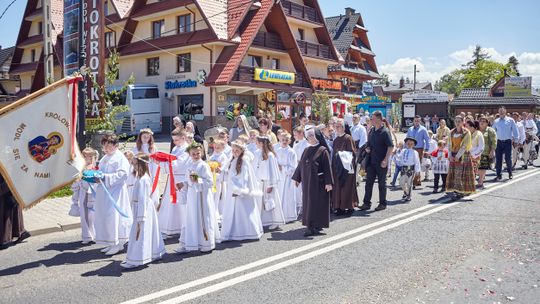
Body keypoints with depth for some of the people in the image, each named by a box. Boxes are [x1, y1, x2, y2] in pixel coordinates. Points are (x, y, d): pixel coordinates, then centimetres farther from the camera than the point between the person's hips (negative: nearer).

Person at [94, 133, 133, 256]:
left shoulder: (120, 158, -10)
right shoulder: (104, 158, 17)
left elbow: (122, 174, -20)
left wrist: (104, 177, -24)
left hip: (115, 193, -9)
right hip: (104, 193, 9)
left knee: (114, 217, -8)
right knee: (103, 216, 11)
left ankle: (118, 244, 4)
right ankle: (111, 243, 21)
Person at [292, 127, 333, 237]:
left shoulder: (323, 150, -7)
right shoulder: (306, 150, 11)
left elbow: (327, 167, -11)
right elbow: (300, 165, 16)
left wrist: (328, 182, -16)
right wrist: (297, 178, 15)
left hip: (318, 182, -6)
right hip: (307, 182, 6)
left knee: (317, 202, -3)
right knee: (308, 203, 7)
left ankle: (317, 226, 3)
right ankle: (310, 226, 15)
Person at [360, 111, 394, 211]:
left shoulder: (385, 132, -11)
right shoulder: (371, 131, 10)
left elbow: (391, 147, -15)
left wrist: (385, 160, -20)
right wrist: (367, 148, 2)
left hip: (381, 163, -6)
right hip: (371, 162, 7)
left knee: (382, 183, 6)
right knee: (369, 182, 6)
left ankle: (382, 204, 17)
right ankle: (367, 203, 12)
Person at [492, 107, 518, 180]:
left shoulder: (510, 120, 2)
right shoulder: (496, 121, 9)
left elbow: (515, 130, 4)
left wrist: (515, 139, 0)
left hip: (507, 142, -2)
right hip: (499, 142, 2)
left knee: (508, 158, 0)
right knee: (498, 159, 1)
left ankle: (510, 173, 18)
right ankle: (499, 175, 8)